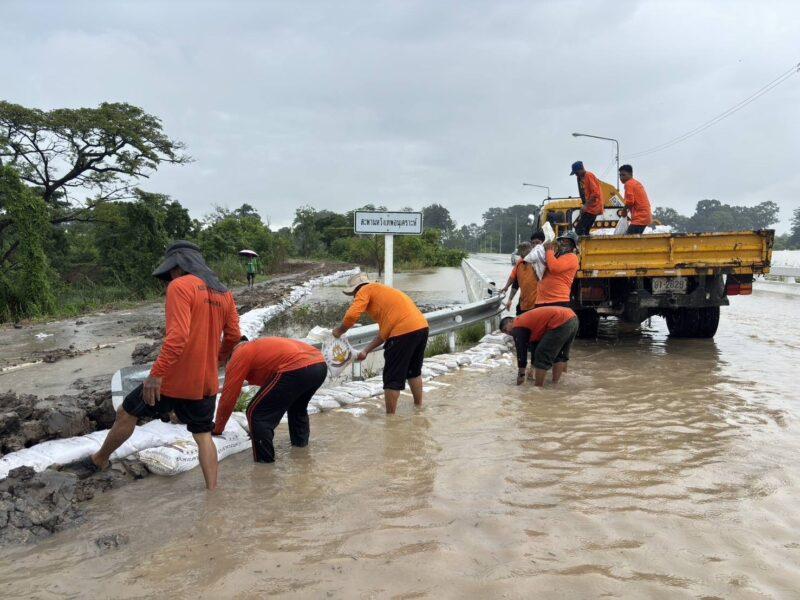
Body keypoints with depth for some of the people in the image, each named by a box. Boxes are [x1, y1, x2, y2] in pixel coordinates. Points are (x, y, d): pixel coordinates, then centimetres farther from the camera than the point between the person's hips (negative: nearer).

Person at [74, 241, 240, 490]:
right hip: (206, 382, 6)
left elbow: (177, 336, -25)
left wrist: (156, 374, -24)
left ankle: (100, 460, 36)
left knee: (127, 413, 17)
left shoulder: (179, 286, -14)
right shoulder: (224, 293, 7)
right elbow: (233, 336, 11)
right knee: (203, 436, 15)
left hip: (174, 379, -5)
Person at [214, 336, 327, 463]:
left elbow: (228, 397, 12)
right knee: (297, 407, 38)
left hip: (297, 370, -9)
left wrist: (217, 429, 25)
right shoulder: (257, 347, 36)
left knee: (255, 412, 5)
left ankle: (264, 458, 10)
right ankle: (300, 440, 49)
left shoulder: (239, 354, 12)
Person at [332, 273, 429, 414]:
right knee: (414, 371, 26)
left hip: (404, 331, -9)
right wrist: (366, 351, 29)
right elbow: (384, 331, 28)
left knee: (393, 377, 2)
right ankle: (419, 407, 37)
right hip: (421, 327, 9)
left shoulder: (365, 290, 6)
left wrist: (339, 331, 8)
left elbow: (352, 315, -10)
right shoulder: (381, 292, 30)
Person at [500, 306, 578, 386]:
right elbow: (534, 346, 37)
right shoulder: (528, 320, 32)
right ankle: (555, 384, 26)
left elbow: (521, 351, 5)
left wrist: (521, 375, 13)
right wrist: (535, 370, 41)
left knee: (542, 356, -1)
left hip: (560, 322, -10)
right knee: (560, 355, 23)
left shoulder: (518, 326, 6)